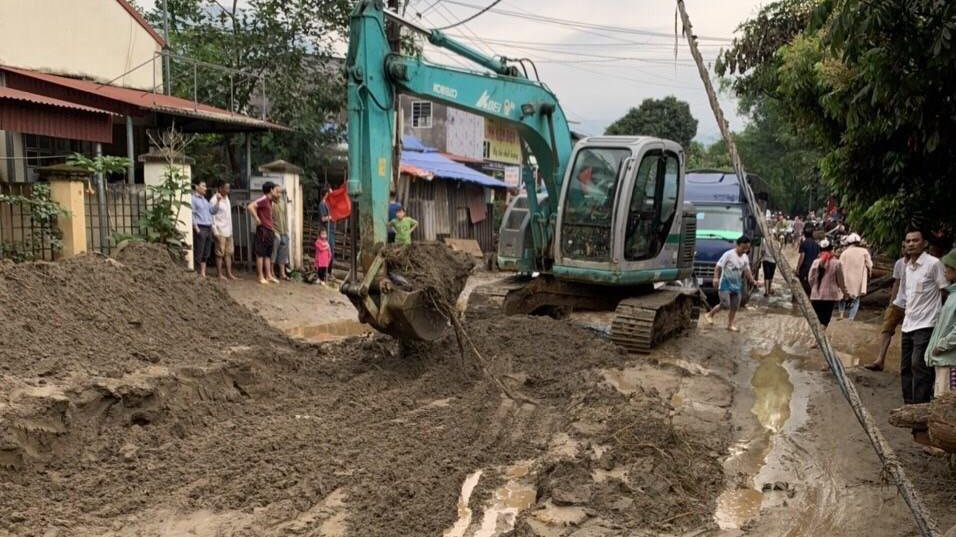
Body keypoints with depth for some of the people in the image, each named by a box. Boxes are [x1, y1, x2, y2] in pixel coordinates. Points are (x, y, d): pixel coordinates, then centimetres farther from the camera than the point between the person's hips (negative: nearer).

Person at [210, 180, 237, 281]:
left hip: (228, 231, 8)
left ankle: (229, 273, 13)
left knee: (229, 253, 9)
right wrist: (215, 231, -24)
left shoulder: (226, 198, 13)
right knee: (220, 253, -2)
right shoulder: (215, 199, -13)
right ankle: (220, 274, 5)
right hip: (220, 231, -8)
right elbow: (212, 213, -18)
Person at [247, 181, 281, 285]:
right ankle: (261, 277, 0)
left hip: (269, 230, 9)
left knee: (268, 254, 12)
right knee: (260, 254, -3)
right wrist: (257, 219, -20)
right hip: (263, 230, -9)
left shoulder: (269, 201, 15)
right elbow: (250, 206, -26)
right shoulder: (263, 199, -13)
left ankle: (269, 276, 17)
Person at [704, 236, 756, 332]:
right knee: (725, 304, -13)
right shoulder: (729, 254, -14)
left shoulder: (745, 258, 7)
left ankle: (730, 324, 20)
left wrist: (752, 281, 5)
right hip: (725, 284, -7)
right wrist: (716, 278, -27)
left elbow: (747, 270, 17)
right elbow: (718, 266, -14)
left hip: (737, 285, 7)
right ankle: (710, 314, 8)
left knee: (735, 307, 7)